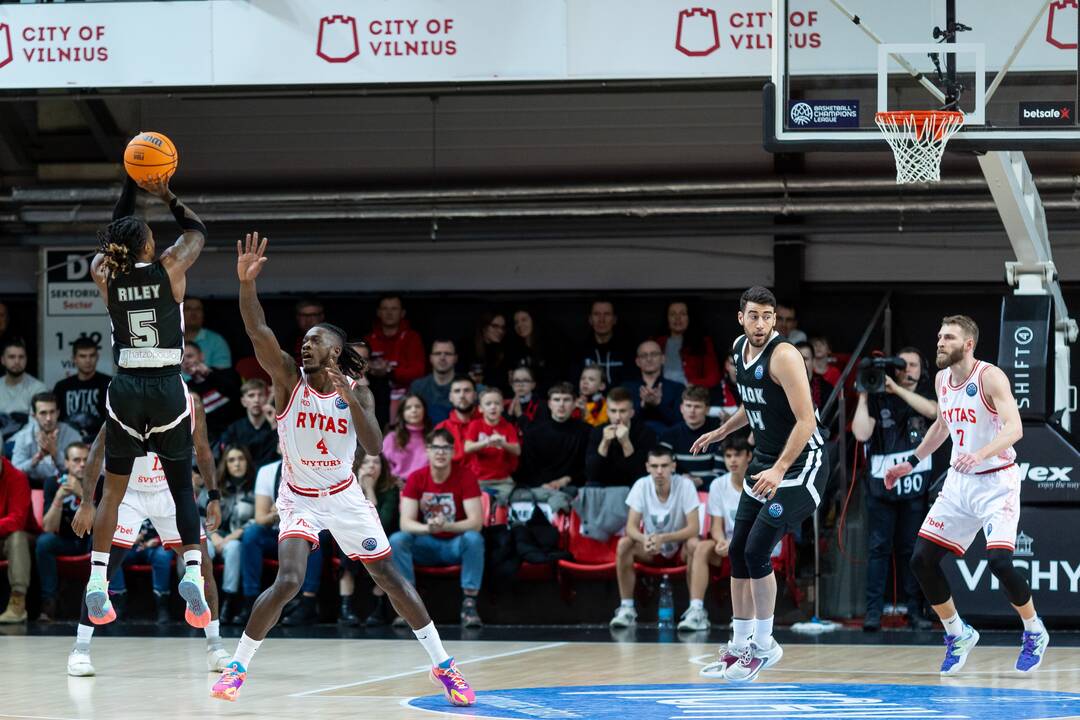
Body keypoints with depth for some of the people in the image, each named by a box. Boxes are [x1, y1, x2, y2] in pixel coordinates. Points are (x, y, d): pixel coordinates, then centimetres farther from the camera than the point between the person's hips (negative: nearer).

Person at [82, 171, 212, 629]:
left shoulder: (105, 274, -1)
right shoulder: (170, 269, -6)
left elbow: (114, 236, 21)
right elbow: (197, 231, 14)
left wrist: (131, 185, 22)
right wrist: (166, 196, 17)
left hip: (125, 389, 1)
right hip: (168, 389, -1)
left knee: (112, 490, 12)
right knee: (182, 488, 6)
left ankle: (97, 583, 2)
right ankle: (192, 570, -14)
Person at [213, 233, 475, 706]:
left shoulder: (356, 393, -7)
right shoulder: (289, 380, -11)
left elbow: (375, 447, -20)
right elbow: (257, 331, -26)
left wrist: (349, 397, -31)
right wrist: (246, 281, -40)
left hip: (344, 497, 2)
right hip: (299, 499, -2)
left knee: (389, 577, 4)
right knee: (288, 581, -21)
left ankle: (443, 665, 14)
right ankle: (237, 667, -10)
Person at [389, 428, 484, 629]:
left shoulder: (465, 476, -13)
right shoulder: (416, 478, -8)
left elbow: (476, 522, -21)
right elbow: (405, 523, -16)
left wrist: (446, 526, -39)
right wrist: (428, 528, -39)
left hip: (455, 544, -2)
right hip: (426, 545, 2)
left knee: (474, 539, -34)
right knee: (396, 540, -27)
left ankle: (469, 604, -31)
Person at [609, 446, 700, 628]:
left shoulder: (685, 485, -18)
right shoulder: (641, 486, -11)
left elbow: (693, 528, -24)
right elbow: (631, 526, -15)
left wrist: (663, 538, -39)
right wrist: (644, 539, -39)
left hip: (679, 548, -2)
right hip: (650, 550, 2)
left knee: (694, 545, -34)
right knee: (623, 544, -26)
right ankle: (626, 609, -18)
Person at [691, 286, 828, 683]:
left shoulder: (783, 355, -21)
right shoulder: (740, 349, 5)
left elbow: (805, 420, -25)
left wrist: (779, 470, -32)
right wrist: (721, 432, 26)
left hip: (801, 462, -9)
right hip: (764, 461, 9)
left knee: (757, 550, -14)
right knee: (738, 551, 7)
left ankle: (764, 647, 0)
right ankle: (739, 646, 17)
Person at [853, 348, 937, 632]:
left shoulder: (926, 394, 9)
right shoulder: (878, 399, 4)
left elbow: (933, 410, -14)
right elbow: (861, 433, -5)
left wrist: (897, 389, -17)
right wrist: (863, 397, -7)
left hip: (915, 483, 1)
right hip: (882, 482, -1)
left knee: (911, 548, 5)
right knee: (879, 547, -4)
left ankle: (914, 609, 7)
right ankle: (873, 611, -5)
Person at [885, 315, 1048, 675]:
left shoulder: (990, 377, -16)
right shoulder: (942, 379, 7)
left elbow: (1014, 428, -28)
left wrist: (980, 454, -42)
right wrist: (911, 462, 26)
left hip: (996, 480, -7)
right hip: (959, 482, 7)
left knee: (999, 560, -22)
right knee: (922, 559, -1)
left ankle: (1035, 633, 3)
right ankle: (958, 634, 18)